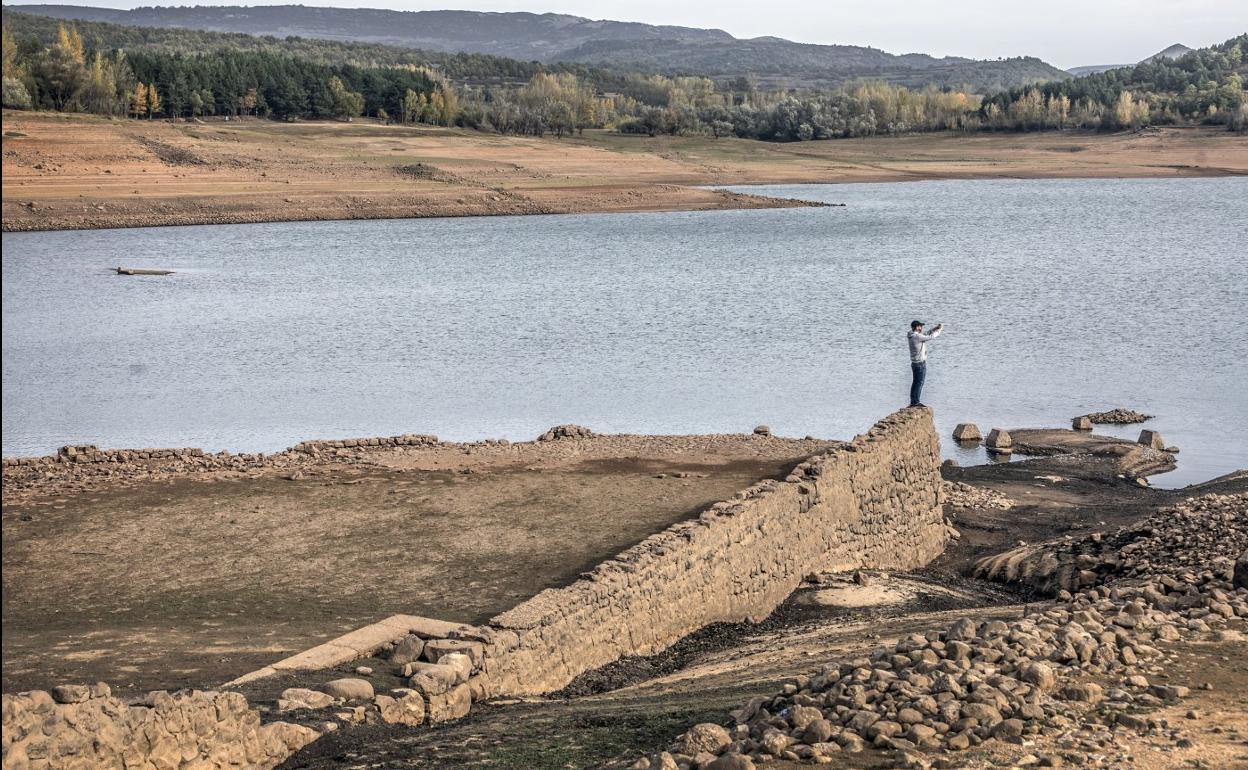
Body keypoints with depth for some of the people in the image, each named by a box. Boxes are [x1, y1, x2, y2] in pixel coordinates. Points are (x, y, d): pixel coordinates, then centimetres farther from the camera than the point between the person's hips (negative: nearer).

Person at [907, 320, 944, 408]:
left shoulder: (911, 336, 7)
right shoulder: (917, 336, -21)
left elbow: (926, 336, 18)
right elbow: (931, 337, -17)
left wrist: (934, 329, 13)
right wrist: (940, 329, -3)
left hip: (914, 363, 9)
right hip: (920, 363, -9)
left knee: (915, 382, 14)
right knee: (919, 382, -3)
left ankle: (913, 401, 17)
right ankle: (916, 402, -2)